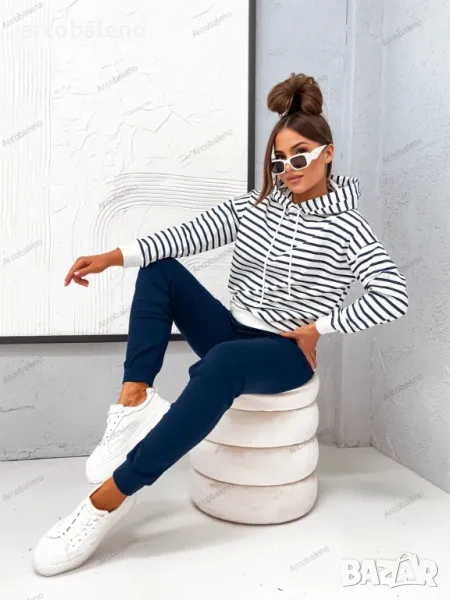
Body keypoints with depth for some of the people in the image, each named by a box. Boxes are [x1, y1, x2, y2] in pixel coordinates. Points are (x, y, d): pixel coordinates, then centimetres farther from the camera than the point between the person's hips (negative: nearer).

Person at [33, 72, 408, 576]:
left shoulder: (346, 227, -7)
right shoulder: (253, 205, 7)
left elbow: (393, 295, -19)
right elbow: (191, 234, -6)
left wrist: (318, 328, -17)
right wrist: (114, 256, -18)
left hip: (286, 353, -5)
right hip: (230, 331, 6)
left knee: (222, 363, -39)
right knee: (159, 269, -11)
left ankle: (112, 495, -32)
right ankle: (135, 401, -24)